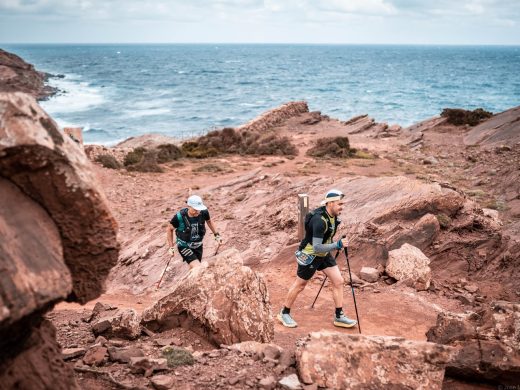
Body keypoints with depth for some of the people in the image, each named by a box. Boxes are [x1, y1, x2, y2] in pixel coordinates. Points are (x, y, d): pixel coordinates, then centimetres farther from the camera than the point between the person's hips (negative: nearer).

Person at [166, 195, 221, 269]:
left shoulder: (203, 212, -19)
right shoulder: (179, 216, -26)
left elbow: (209, 221, 6)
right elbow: (169, 229, -8)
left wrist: (216, 235, 6)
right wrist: (171, 247, -8)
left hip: (198, 246, 4)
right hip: (184, 246, -4)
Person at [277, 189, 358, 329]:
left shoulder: (333, 215, -5)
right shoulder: (319, 220, -32)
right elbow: (317, 248, -35)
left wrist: (335, 245, 21)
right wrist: (337, 245, -40)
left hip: (324, 254, 8)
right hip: (310, 255, -8)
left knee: (338, 281, 2)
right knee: (299, 285, 7)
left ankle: (339, 317, 12)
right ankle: (284, 313, 26)